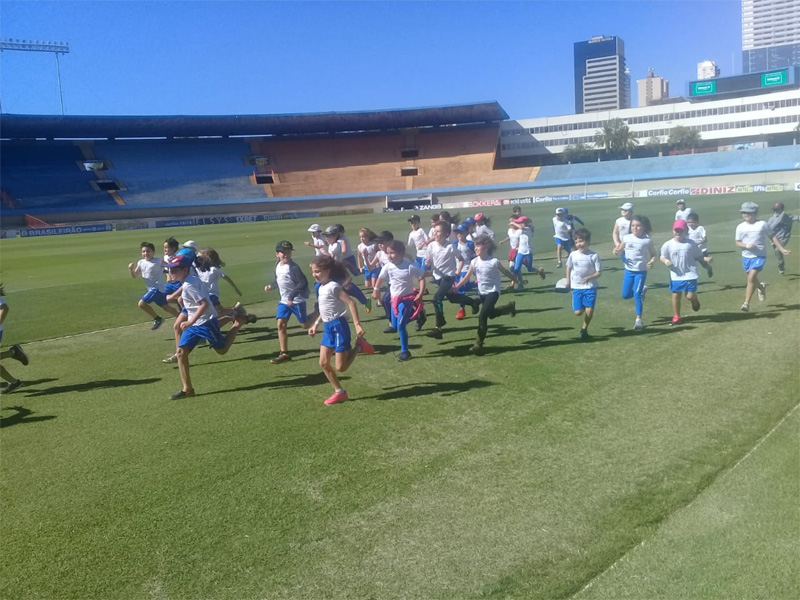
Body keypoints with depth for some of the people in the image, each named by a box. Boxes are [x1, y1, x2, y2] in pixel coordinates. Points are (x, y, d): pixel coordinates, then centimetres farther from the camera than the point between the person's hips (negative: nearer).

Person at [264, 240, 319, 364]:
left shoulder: (294, 267, -19)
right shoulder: (278, 266, 4)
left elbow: (303, 283, -20)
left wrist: (292, 296, -24)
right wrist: (271, 286, 0)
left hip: (297, 300, -7)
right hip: (284, 300, 7)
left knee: (305, 325, 2)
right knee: (281, 325, -2)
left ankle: (320, 312, 29)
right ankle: (284, 354, 4)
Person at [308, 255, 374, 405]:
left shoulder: (333, 286, -17)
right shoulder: (321, 288, 11)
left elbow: (351, 302, -21)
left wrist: (357, 324, -26)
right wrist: (315, 325, 22)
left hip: (338, 326, -9)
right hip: (328, 328, 9)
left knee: (340, 367, -6)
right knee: (323, 363, 7)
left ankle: (358, 347, 14)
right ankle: (339, 392, 18)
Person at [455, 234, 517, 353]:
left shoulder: (494, 261, -17)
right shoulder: (474, 262, -6)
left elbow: (505, 272, -1)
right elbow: (467, 277, -6)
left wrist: (515, 280, 12)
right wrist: (456, 286, -19)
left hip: (493, 291, -6)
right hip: (482, 292, 6)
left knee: (482, 315, -18)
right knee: (491, 314, 22)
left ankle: (478, 344, -10)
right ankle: (509, 307, 50)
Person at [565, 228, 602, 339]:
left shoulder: (594, 256, -10)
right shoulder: (573, 255, -3)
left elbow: (599, 272, -7)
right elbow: (568, 267, 14)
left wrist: (589, 277, -23)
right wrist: (568, 280, 11)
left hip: (590, 287, -2)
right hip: (576, 287, 2)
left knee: (589, 310, -7)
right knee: (578, 312, -2)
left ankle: (584, 329, 16)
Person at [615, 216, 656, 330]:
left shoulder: (647, 240, -9)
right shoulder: (627, 238, -2)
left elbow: (654, 254, 0)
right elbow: (620, 251, 8)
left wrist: (652, 261, -22)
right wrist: (616, 251, -16)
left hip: (641, 271, -4)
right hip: (629, 270, 4)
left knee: (637, 295, -8)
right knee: (625, 295, 7)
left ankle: (639, 319, 2)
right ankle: (642, 289, 37)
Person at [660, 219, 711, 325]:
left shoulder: (691, 244, -4)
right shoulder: (668, 244, -4)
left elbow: (698, 256, 4)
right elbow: (662, 257, 4)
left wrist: (706, 259, -14)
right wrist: (665, 261, -18)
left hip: (690, 275, -1)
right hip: (675, 276, 1)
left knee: (690, 296, -5)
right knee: (676, 296, 7)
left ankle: (694, 300, 35)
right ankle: (676, 317, 21)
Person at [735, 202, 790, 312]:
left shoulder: (762, 224, -4)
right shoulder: (740, 227, 0)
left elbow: (772, 237, 5)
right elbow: (737, 243, 1)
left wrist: (782, 249, 3)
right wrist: (746, 245, -19)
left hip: (759, 256, -4)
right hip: (746, 256, 4)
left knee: (751, 278, -18)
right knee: (752, 278, 19)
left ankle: (746, 303, -15)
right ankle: (761, 288, 55)